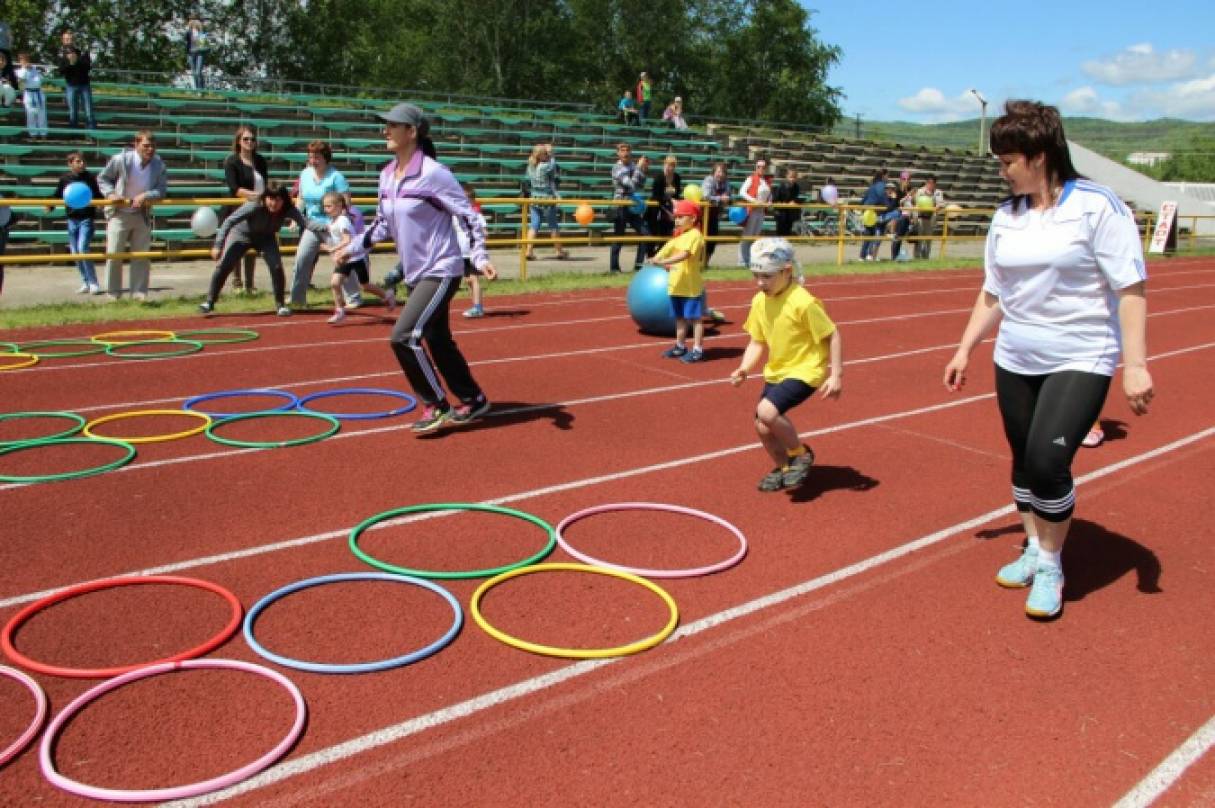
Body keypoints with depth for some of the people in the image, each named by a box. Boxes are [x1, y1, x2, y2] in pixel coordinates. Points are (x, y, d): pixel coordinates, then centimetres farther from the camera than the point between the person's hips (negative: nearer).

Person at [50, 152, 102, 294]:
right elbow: (57, 195, 12)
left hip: (86, 218, -4)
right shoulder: (65, 179, 4)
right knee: (75, 252, 6)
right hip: (72, 219, 4)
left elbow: (98, 196, 2)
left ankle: (93, 284, -9)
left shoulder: (90, 177, -2)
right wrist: (50, 205, -4)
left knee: (83, 249, -17)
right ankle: (85, 283, 18)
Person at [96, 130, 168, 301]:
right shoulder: (121, 160, -15)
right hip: (119, 214, -2)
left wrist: (145, 196, -28)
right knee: (114, 254, 0)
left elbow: (162, 190, -11)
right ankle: (113, 294, 11)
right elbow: (102, 178, -1)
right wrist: (111, 193, -18)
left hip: (142, 215, 3)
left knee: (141, 255, 6)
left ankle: (139, 293, 15)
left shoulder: (159, 166, -9)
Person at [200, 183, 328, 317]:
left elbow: (306, 223, -37)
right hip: (242, 234, -2)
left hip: (266, 238, 2)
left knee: (276, 267, -15)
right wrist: (218, 245, -38)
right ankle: (209, 302, 10)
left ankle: (281, 304, 1)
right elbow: (229, 221, -33)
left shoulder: (289, 209, -28)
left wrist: (325, 228, -55)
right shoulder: (254, 206, -36)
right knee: (223, 266, -5)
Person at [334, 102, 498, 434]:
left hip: (441, 272, -8)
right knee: (438, 342, 16)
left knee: (404, 337, -17)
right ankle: (473, 401, 31)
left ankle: (436, 407, -1)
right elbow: (383, 223, 19)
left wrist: (480, 257, -25)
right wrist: (354, 247, 14)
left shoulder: (433, 173, -17)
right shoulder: (387, 175, 6)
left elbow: (468, 215, -15)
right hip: (415, 274, 9)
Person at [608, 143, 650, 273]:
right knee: (618, 238, 0)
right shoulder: (617, 168, -11)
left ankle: (638, 265, 9)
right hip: (621, 207, -6)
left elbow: (640, 186, 10)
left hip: (633, 207, 7)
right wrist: (639, 168, -17)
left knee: (645, 233, 2)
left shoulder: (633, 167, 8)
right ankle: (614, 267, 10)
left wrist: (643, 170, 0)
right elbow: (631, 185, -21)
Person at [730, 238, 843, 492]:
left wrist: (837, 375, -17)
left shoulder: (803, 302, -22)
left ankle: (801, 454, -1)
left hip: (804, 371, -7)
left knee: (767, 411, -27)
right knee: (763, 428, 8)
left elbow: (832, 335, -15)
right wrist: (744, 369, -11)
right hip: (776, 372, 7)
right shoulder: (759, 302, -2)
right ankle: (784, 468, 37)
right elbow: (757, 343, 5)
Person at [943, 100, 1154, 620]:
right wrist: (965, 349, 14)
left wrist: (1135, 365, -16)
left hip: (1080, 362, -6)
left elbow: (1130, 289, -12)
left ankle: (1051, 566, 8)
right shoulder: (1006, 217, 7)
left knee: (1047, 461, -14)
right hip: (1015, 362, 6)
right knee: (1024, 461, 11)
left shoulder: (1097, 206, -11)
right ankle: (1034, 551, 32)